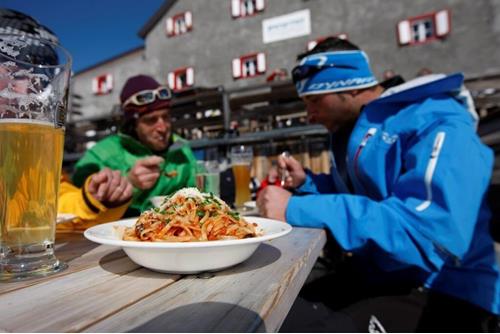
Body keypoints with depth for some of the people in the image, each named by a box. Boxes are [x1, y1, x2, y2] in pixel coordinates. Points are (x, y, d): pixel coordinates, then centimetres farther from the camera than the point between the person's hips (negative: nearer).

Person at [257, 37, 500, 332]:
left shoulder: (435, 124, -17)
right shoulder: (353, 131, 9)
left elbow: (430, 234, -31)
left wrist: (296, 209, -30)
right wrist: (305, 183, 2)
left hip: (441, 294, -7)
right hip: (371, 277, 8)